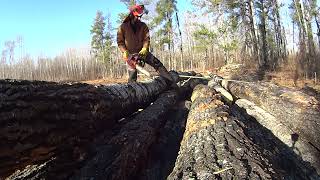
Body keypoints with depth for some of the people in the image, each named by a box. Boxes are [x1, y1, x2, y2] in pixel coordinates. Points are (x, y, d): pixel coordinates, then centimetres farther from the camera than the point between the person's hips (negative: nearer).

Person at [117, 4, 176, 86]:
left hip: (142, 52, 2)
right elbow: (120, 42, -3)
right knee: (132, 75, -3)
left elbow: (146, 38, -7)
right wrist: (125, 52, -17)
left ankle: (172, 83, -10)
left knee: (157, 64, -9)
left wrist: (144, 49, -24)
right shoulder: (123, 27, -7)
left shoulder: (143, 26, -2)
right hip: (130, 54, -2)